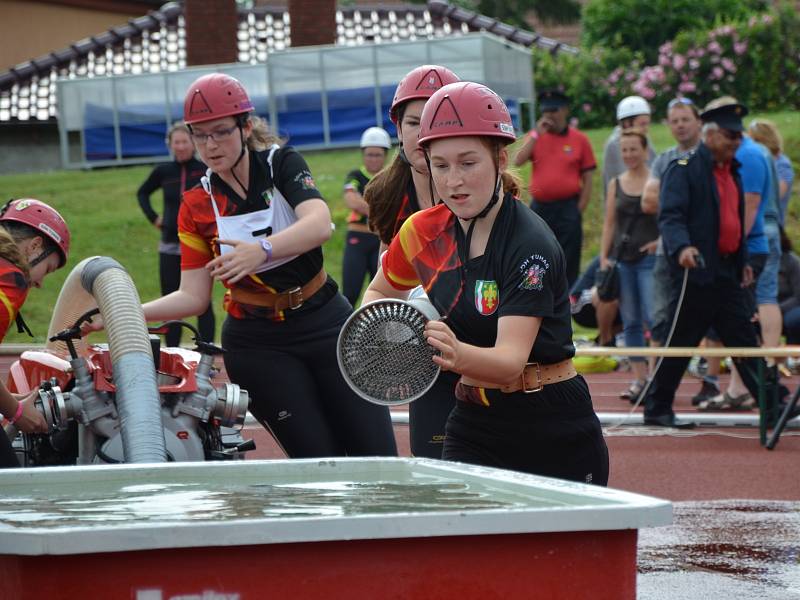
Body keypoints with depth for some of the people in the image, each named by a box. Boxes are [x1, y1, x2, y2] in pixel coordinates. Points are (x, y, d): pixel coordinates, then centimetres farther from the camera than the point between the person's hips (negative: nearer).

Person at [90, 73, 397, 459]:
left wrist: (262, 250, -43)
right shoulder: (196, 206, 1)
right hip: (258, 346, 0)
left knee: (378, 458, -2)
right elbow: (193, 297, -1)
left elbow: (319, 224, -24)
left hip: (326, 324, 0)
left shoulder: (282, 163, -4)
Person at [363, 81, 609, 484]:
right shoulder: (424, 232, 0)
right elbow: (378, 293, 20)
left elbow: (512, 359, -28)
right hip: (473, 427, 4)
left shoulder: (530, 245, -19)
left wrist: (459, 355, -50)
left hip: (557, 437, -4)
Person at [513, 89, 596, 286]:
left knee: (568, 263, -2)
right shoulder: (535, 136, 7)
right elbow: (518, 161, -8)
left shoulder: (579, 139, 0)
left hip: (568, 209, -3)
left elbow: (587, 179, 0)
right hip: (539, 207, 3)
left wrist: (579, 210, -5)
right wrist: (536, 135, -12)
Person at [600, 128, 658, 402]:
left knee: (653, 318, -11)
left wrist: (661, 240, -15)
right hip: (622, 259, 4)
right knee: (630, 322, 4)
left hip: (649, 258, -4)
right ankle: (639, 379, 7)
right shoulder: (616, 184, 10)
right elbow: (609, 223, 12)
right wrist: (604, 257, 5)